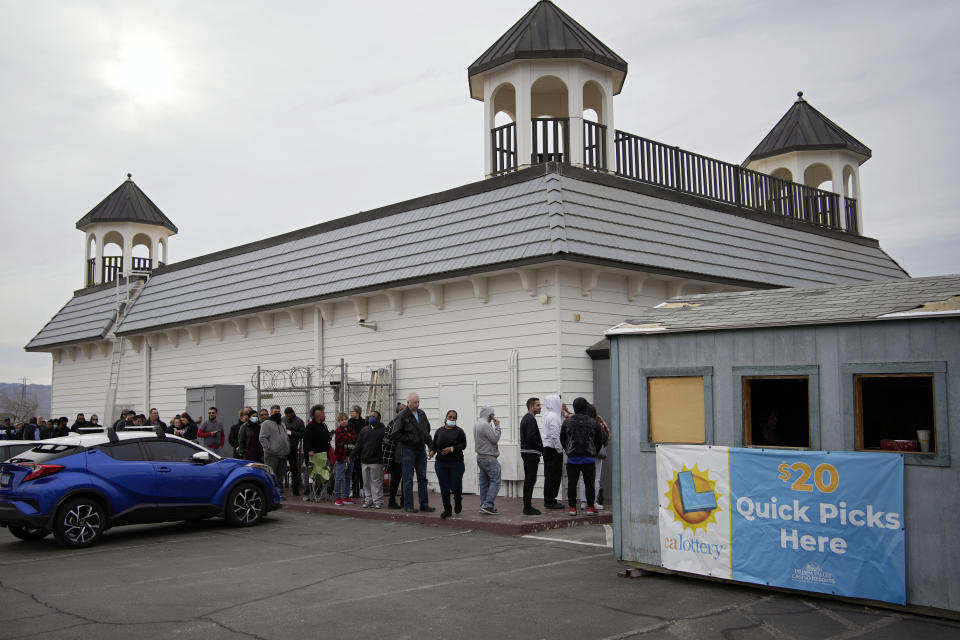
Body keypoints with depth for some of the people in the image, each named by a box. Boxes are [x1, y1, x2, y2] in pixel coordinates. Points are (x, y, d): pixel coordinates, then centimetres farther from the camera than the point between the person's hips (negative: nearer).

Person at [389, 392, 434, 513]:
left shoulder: (421, 414, 9)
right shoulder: (402, 416, -12)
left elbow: (427, 427, 25)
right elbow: (395, 435, -14)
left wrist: (427, 438, 8)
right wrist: (410, 438, -17)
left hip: (421, 449, 6)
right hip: (408, 450, -6)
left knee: (422, 478, 9)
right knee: (408, 479, -1)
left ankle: (424, 504, 15)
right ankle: (408, 505, 5)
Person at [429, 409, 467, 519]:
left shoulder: (459, 431, 1)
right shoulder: (439, 431, 10)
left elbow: (463, 445, -5)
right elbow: (433, 444, 14)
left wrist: (452, 449, -18)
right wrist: (432, 451, -6)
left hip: (456, 463, -2)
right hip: (441, 464, 3)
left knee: (455, 486, -4)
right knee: (444, 487, 2)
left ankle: (458, 500, 28)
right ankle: (447, 509, 11)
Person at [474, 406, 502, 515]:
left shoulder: (477, 424, 16)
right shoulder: (486, 425, -16)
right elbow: (495, 439, -16)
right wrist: (497, 426, -6)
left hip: (480, 457, 10)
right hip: (489, 458, -10)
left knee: (484, 482, 10)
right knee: (495, 481, -9)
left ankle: (484, 506, 11)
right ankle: (487, 505, -16)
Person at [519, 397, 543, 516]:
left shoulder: (525, 418, 17)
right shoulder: (531, 419, -16)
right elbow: (531, 437, -25)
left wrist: (539, 448, 12)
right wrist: (540, 448, -11)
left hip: (525, 452, 11)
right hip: (531, 453, -11)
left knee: (528, 480, 14)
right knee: (530, 480, -8)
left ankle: (527, 506, 19)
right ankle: (528, 507, -6)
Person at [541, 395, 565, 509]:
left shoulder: (547, 415, 14)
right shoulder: (553, 416, -16)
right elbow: (555, 435, -20)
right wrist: (559, 449, -17)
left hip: (547, 447, 10)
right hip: (553, 449, -10)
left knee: (549, 475, 13)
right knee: (553, 475, -5)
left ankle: (549, 500, 19)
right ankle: (550, 501, -3)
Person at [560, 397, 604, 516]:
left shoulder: (567, 422, 1)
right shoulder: (593, 423, -1)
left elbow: (562, 440, 9)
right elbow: (600, 441, 6)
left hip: (572, 458, 1)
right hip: (589, 459, -1)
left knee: (572, 483, 5)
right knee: (589, 483, 5)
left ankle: (572, 507, 6)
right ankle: (590, 507, 5)